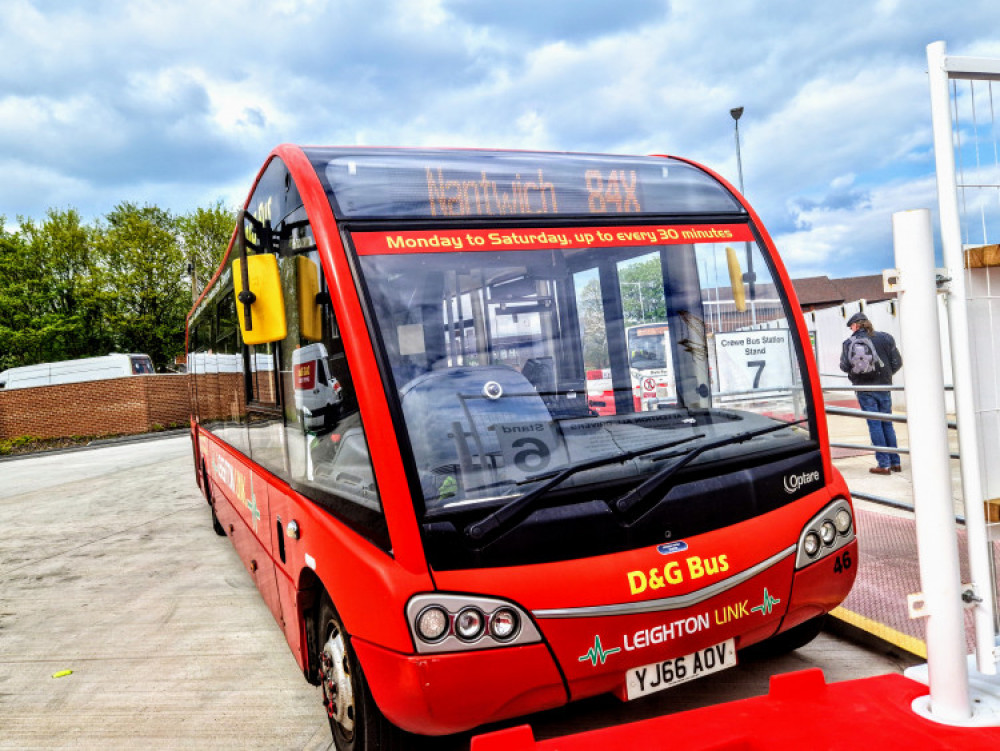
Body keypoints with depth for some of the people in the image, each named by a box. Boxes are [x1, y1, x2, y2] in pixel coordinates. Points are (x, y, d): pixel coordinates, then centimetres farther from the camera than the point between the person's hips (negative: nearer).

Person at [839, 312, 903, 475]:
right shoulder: (884, 338, 0)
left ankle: (884, 464, 1)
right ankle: (895, 462, 17)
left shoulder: (849, 343, -5)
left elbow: (844, 366, -8)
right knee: (887, 424, 13)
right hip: (883, 387, 2)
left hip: (863, 389, -2)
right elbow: (897, 362, 0)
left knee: (874, 425, 2)